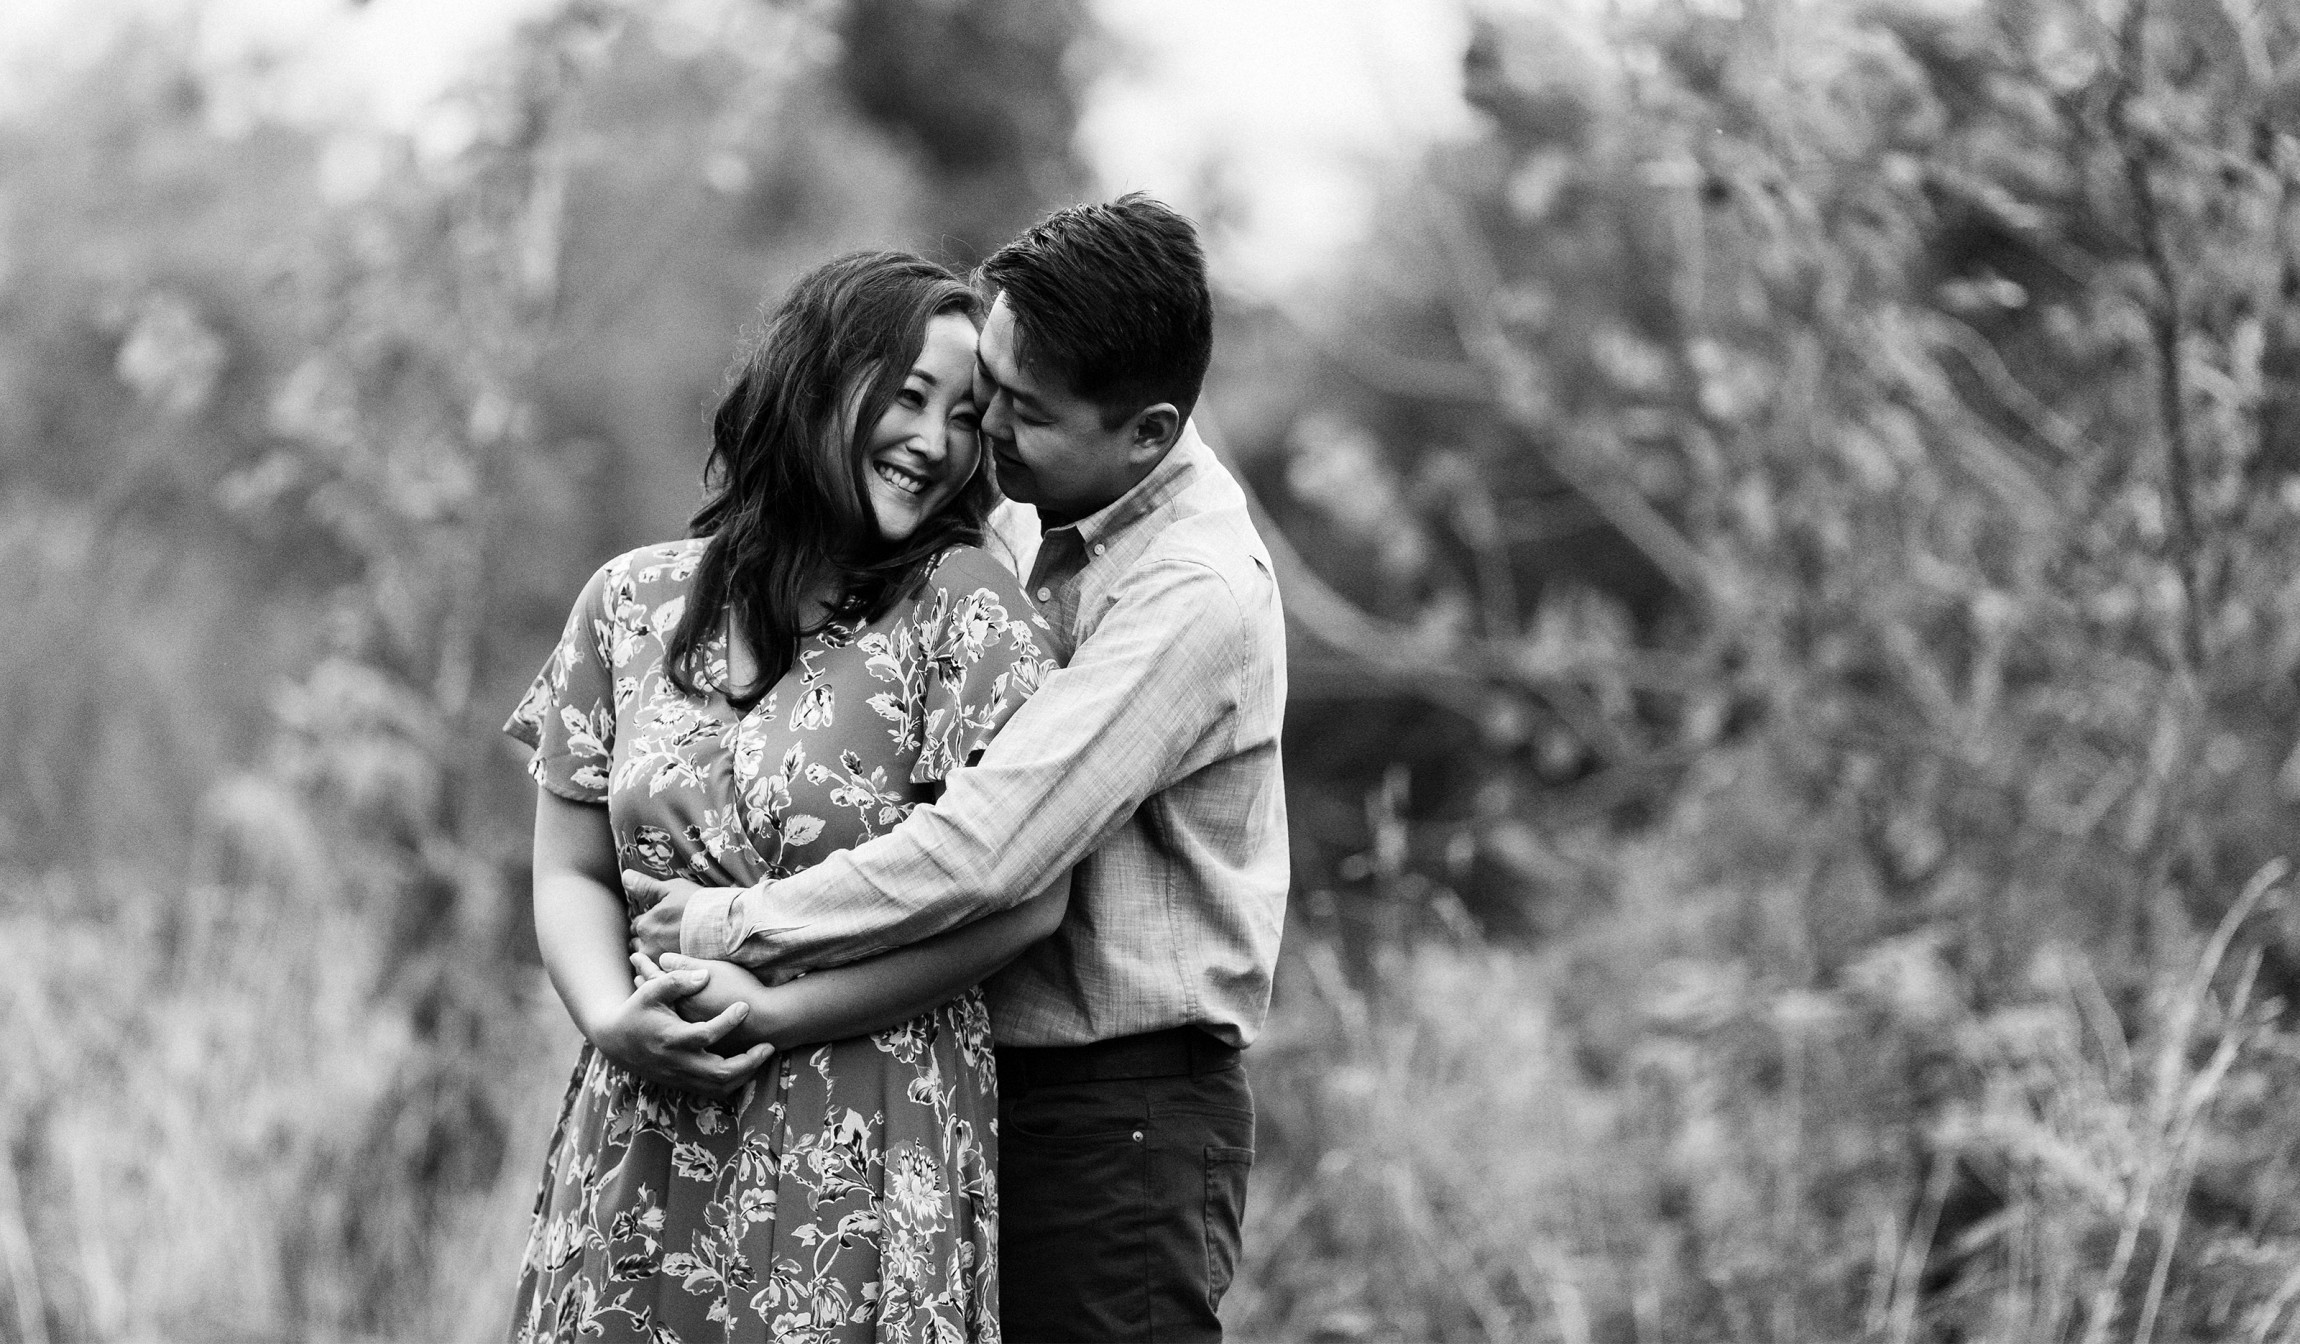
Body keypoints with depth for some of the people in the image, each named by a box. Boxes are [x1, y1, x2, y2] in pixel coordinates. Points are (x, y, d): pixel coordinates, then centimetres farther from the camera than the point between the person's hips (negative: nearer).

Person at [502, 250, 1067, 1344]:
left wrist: (774, 1016, -13)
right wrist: (613, 1020, -12)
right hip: (642, 1145, 3)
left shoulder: (962, 607, -3)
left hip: (867, 1161, -3)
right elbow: (572, 874, 10)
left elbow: (1023, 897, -10)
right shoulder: (630, 602, 8)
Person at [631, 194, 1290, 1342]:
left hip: (1118, 1111, -8)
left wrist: (732, 927, -16)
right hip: (999, 1079, 8)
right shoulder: (1067, 526, 10)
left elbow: (980, 856, -25)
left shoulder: (1194, 593, -19)